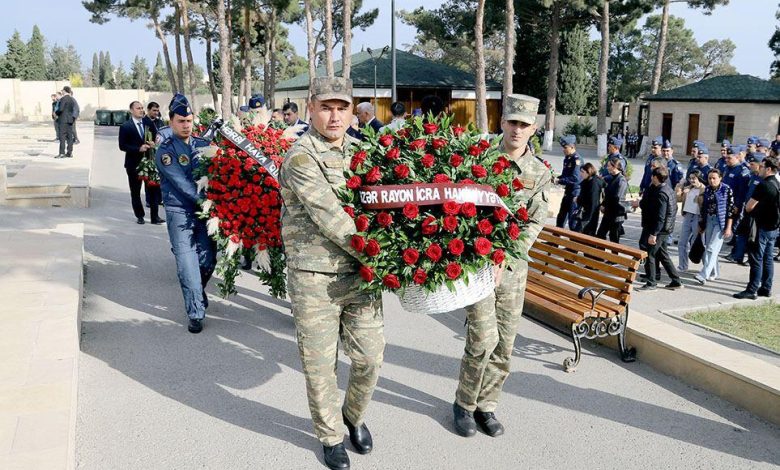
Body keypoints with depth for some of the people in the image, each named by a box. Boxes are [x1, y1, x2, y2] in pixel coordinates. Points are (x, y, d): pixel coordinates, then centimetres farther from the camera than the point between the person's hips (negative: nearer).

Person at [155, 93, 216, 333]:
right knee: (187, 263, -7)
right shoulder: (165, 151, -5)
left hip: (205, 210, 4)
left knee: (208, 260, 7)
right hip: (180, 212, -4)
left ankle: (196, 294, 36)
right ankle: (196, 313, 2)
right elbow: (183, 185, -14)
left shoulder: (203, 145, 9)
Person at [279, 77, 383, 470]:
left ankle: (354, 415, 39)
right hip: (314, 278, -5)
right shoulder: (301, 157, -13)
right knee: (320, 364, 8)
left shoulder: (360, 150, 8)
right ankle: (331, 435, 31)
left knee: (370, 356, 10)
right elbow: (331, 219, -19)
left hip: (359, 272, 5)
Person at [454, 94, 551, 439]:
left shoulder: (540, 173, 4)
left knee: (505, 343, 8)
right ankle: (464, 403, 15)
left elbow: (535, 223, -1)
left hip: (513, 265, 4)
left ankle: (486, 405, 26)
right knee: (483, 339, -8)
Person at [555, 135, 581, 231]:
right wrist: (557, 178, 0)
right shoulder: (567, 158, 9)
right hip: (568, 192, 9)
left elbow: (575, 178, -24)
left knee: (573, 220, -3)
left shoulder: (576, 160, -17)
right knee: (561, 217, 19)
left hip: (575, 193, -9)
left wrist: (559, 181, -21)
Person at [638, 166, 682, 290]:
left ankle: (650, 283, 7)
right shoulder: (667, 189, 10)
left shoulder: (661, 193, -21)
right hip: (664, 229, 10)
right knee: (662, 254, 17)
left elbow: (660, 217, -24)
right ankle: (676, 281, 22)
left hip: (659, 229, -10)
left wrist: (653, 234, -24)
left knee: (649, 254, -1)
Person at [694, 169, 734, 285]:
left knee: (712, 248, -12)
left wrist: (728, 227, -14)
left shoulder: (727, 190, -8)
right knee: (708, 248, 9)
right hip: (709, 220, 6)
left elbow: (731, 209, -10)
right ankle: (714, 273, 23)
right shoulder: (707, 190, 7)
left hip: (720, 222, -6)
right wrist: (701, 224, 14)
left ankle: (704, 275, -16)